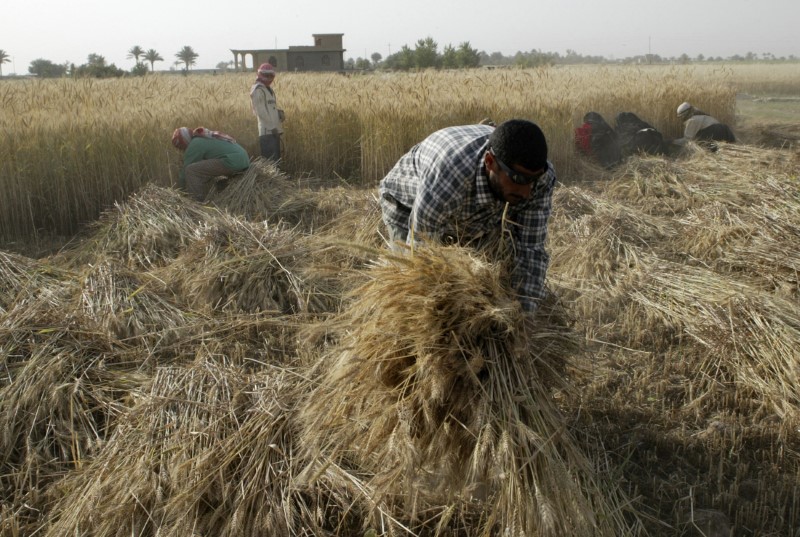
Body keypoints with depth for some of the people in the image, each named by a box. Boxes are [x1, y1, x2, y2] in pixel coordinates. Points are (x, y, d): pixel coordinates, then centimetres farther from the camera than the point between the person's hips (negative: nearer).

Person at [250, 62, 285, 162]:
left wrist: (279, 112, 4)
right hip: (267, 131, -9)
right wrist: (272, 126, -17)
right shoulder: (258, 90, -7)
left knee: (276, 158, 12)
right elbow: (261, 111, -14)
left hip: (274, 130, 9)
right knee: (270, 160, -12)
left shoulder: (269, 89, 21)